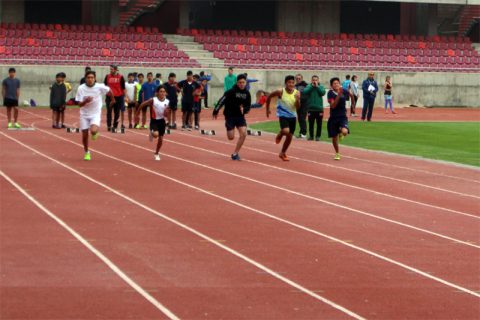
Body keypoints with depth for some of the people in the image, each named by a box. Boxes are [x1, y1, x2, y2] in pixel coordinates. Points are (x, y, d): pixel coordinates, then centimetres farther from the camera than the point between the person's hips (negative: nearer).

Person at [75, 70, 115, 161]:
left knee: (93, 131, -27)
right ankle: (86, 152, 31)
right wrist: (85, 101, -31)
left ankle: (95, 132, 12)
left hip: (95, 114, -2)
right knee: (85, 135, 6)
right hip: (84, 114, 2)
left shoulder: (100, 87, -13)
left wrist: (112, 100, 24)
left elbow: (109, 91, 8)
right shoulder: (81, 88, -11)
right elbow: (80, 104, -10)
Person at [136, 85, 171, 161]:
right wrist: (137, 114, -2)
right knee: (156, 134, -29)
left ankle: (157, 154, 33)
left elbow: (166, 116, 2)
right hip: (154, 120, -3)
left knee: (160, 139, 10)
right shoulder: (153, 100, -16)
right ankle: (151, 133, 10)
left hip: (162, 121, 3)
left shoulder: (167, 102, -6)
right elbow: (142, 104, -6)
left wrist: (166, 112, -22)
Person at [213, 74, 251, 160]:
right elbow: (222, 101, -10)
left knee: (243, 134, -14)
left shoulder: (247, 93, -1)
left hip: (240, 116, 3)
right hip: (230, 116, -3)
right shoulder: (231, 92, -15)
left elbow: (248, 106, 7)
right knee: (231, 137, -6)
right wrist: (216, 111, -6)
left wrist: (244, 109, -15)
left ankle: (235, 153, -1)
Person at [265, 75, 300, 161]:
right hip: (283, 115, -4)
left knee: (290, 136, 8)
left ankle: (283, 153, 28)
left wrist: (297, 100, -27)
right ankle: (279, 135, 10)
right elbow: (269, 97, 1)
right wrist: (268, 109, 6)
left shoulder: (297, 93, -5)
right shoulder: (280, 92, -13)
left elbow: (298, 107, -7)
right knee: (286, 131, -28)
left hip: (292, 116, 4)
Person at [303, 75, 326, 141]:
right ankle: (311, 136, 16)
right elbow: (305, 92, -12)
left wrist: (317, 86, -12)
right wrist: (312, 86, -12)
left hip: (319, 108, -1)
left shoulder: (321, 87, 4)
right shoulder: (309, 86, 4)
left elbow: (323, 92, -13)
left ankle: (318, 136, 7)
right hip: (311, 108, 1)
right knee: (311, 124, 6)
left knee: (319, 124, 1)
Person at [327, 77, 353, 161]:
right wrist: (339, 95, -32)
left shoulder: (344, 91, -4)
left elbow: (350, 94, 20)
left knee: (344, 132, -27)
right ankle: (337, 153, 33)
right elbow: (333, 105, -24)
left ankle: (341, 133, 13)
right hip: (333, 117, 0)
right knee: (334, 137, 8)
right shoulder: (330, 93, -12)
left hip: (343, 117, 0)